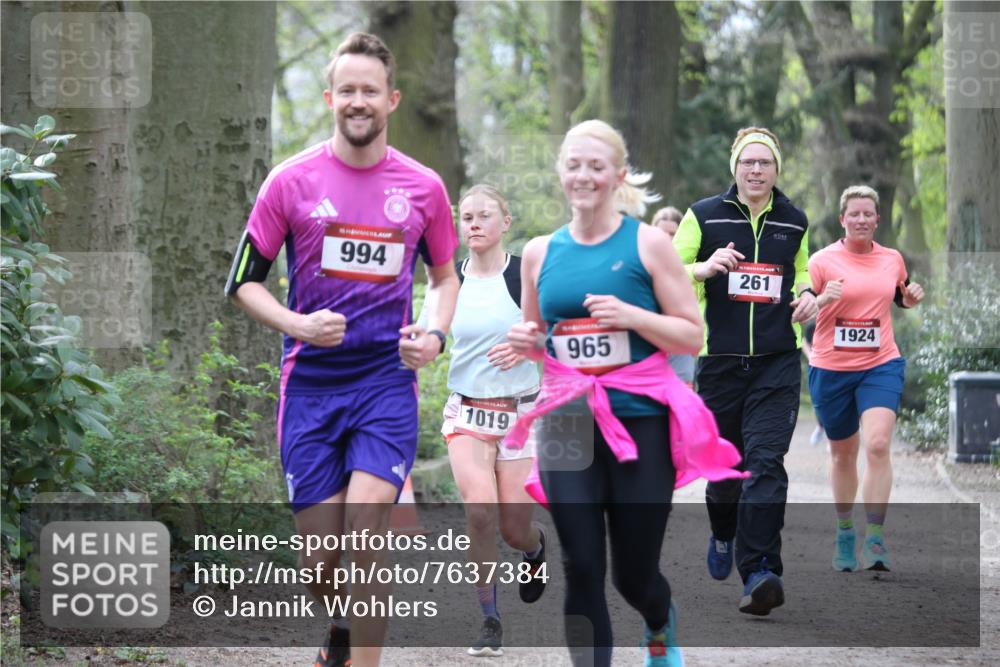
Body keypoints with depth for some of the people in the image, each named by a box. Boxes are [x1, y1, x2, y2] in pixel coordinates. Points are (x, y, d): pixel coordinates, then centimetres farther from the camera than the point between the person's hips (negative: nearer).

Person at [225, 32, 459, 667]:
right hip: (310, 382, 0)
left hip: (387, 381, 0)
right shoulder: (293, 180, 1)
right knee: (321, 558, 2)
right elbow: (244, 280, 5)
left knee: (364, 539, -17)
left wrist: (435, 334, 0)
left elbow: (446, 276, 20)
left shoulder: (423, 187, 5)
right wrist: (298, 324, -13)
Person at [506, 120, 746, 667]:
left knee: (634, 574, 5)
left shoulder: (648, 243, -1)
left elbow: (692, 336, -1)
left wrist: (631, 316, -16)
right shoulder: (540, 252, 9)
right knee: (581, 570, -7)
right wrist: (525, 341, -1)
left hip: (641, 422, -2)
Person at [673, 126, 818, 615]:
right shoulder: (704, 217, 1)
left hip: (778, 362, 0)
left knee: (765, 463, -14)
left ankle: (759, 571, -21)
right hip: (720, 360, 0)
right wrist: (704, 268, -19)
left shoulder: (794, 222, 10)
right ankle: (723, 535, 41)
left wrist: (807, 293, 4)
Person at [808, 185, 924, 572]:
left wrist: (912, 297, 3)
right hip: (831, 368, -1)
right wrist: (822, 299, -26)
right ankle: (845, 531, 31)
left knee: (877, 445, -19)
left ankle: (874, 539, -19)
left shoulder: (892, 260, 7)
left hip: (881, 365, 1)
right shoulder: (824, 261, -4)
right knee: (843, 453, 12)